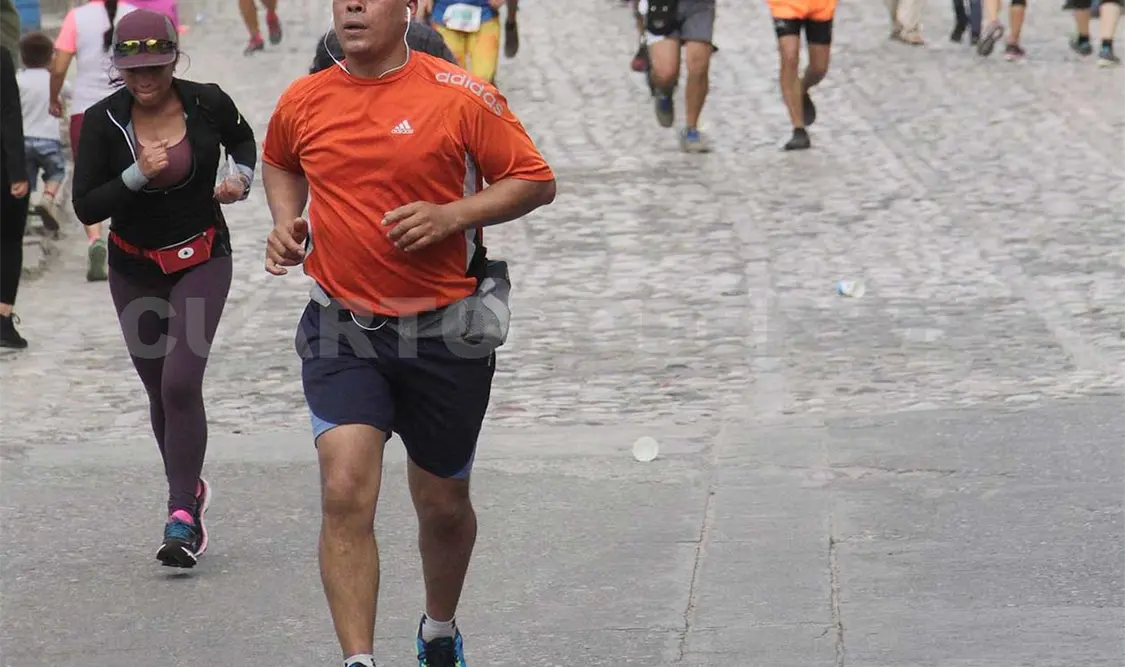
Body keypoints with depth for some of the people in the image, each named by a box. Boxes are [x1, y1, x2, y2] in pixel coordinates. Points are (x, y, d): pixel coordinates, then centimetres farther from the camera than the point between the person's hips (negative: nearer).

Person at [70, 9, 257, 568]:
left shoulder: (208, 104, -10)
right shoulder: (103, 121, -12)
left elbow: (243, 140, 14)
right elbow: (86, 208, -14)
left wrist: (241, 178, -5)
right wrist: (137, 175, -27)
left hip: (201, 261, -2)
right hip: (135, 268, 2)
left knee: (181, 381, -17)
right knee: (160, 390, 12)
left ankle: (181, 515, -14)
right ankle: (189, 489, 36)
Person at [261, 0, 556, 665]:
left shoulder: (462, 97, -8)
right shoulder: (303, 102, 2)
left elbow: (536, 180, -4)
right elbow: (279, 163, 25)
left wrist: (452, 215, -18)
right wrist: (286, 220, 5)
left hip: (444, 333, -1)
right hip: (340, 329, 1)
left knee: (444, 505, 14)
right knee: (345, 493, -18)